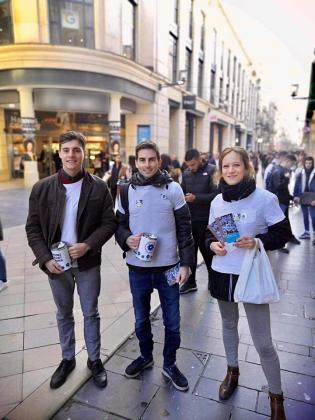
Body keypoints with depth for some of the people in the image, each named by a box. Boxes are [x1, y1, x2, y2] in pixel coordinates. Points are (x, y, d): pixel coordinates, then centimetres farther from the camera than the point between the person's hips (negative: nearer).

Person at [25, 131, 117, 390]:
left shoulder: (98, 187, -7)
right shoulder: (42, 188, -4)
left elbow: (109, 222, -6)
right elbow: (33, 228, 0)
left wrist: (88, 245, -19)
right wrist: (46, 259, -11)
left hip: (88, 262, -1)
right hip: (56, 263, 2)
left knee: (91, 313, 14)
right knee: (64, 314, 19)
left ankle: (94, 359, 34)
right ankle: (68, 359, 40)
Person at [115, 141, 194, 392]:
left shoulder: (173, 189, -5)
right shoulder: (127, 191, 1)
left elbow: (184, 229, -4)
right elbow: (120, 225, 8)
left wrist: (186, 263, -8)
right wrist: (127, 239, -14)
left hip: (168, 267, -2)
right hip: (137, 268, 2)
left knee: (172, 322, 11)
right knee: (141, 319, 19)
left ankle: (170, 364, 35)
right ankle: (145, 356, 44)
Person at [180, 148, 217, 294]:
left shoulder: (212, 171, -8)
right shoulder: (186, 173, 9)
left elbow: (216, 194, -16)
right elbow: (182, 191, 13)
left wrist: (196, 198, -22)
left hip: (206, 219, -5)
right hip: (190, 218, 5)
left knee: (205, 249, 7)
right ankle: (190, 282, 25)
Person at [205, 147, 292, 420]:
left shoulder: (265, 199, -13)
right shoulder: (217, 201, 0)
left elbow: (283, 233, -7)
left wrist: (257, 242, -24)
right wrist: (212, 244, -12)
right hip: (222, 273, 5)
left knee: (263, 342, 2)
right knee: (229, 325, 24)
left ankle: (276, 396, 28)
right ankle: (232, 371, 49)